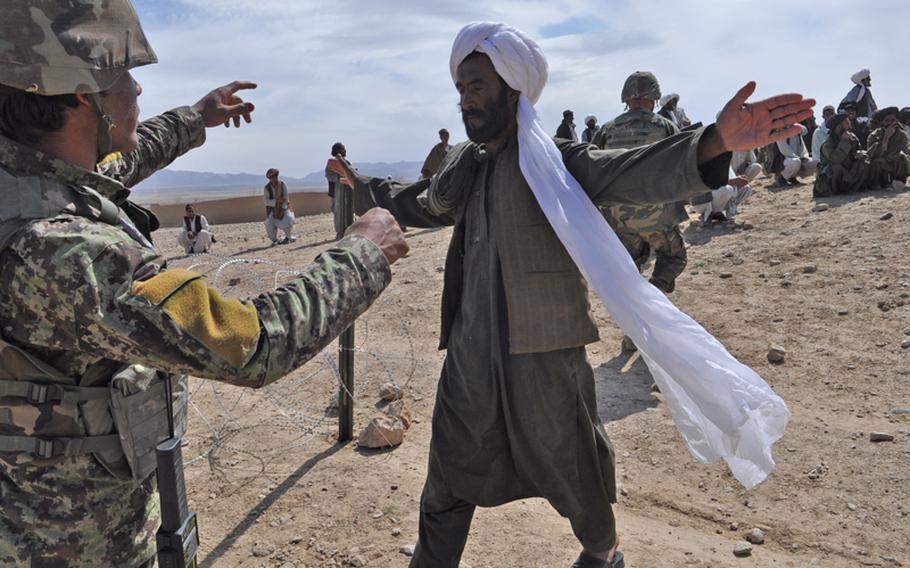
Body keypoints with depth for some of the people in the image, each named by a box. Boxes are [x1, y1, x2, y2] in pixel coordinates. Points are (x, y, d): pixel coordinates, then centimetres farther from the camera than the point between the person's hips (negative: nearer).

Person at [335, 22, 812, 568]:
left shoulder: (556, 160, -8)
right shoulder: (463, 168, 10)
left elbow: (634, 174, -25)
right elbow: (420, 205, 30)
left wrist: (714, 143, -43)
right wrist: (364, 185, 40)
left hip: (545, 356, -4)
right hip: (472, 355, 5)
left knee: (571, 472, 17)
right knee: (448, 485, 16)